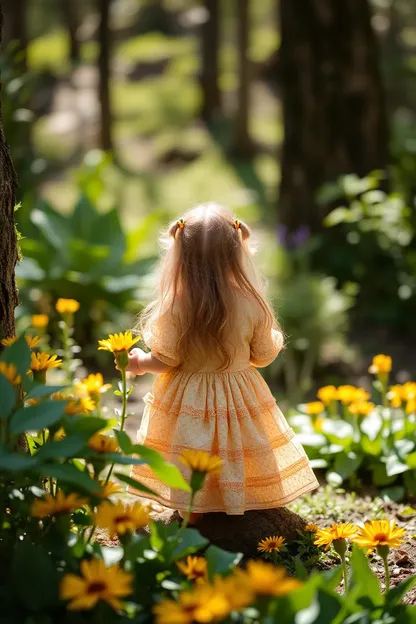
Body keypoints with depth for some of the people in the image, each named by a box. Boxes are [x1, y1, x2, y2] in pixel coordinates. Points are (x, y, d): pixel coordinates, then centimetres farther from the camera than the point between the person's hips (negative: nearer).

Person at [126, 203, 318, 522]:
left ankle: (194, 511, 27)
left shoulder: (174, 306, -23)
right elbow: (263, 355, -4)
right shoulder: (252, 305, -18)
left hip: (187, 401, -1)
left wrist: (141, 362, 8)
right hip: (238, 397, 2)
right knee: (234, 458, 21)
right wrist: (276, 338, 19)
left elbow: (167, 360, -13)